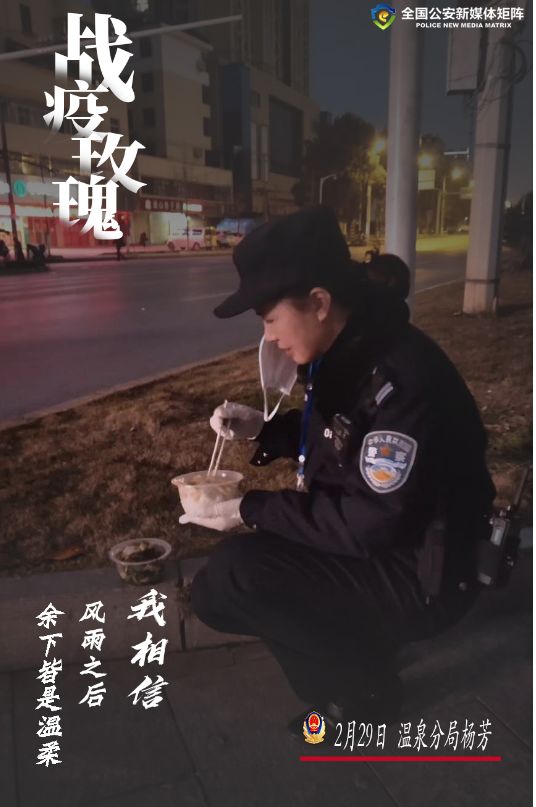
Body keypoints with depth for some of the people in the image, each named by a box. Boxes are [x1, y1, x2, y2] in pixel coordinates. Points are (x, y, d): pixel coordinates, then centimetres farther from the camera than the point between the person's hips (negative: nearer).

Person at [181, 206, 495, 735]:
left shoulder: (402, 379, -29)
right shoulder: (344, 355, -2)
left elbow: (371, 524, -27)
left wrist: (252, 510, -20)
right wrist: (262, 429, -1)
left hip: (416, 573, -9)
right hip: (368, 539, 9)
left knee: (233, 576, -21)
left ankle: (361, 689, 1)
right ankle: (353, 646, 13)